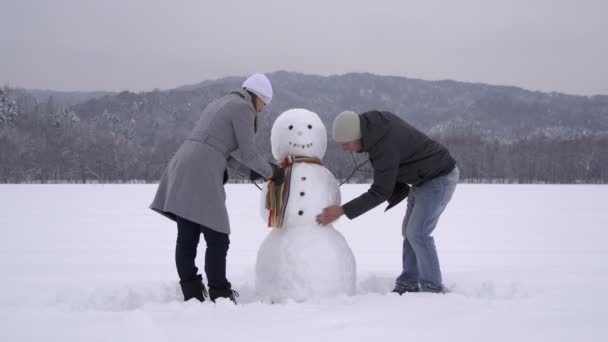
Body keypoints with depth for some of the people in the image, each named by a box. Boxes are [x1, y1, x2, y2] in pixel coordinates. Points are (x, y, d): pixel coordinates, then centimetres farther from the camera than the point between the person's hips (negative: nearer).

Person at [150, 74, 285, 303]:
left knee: (187, 238, 8)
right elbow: (248, 153, -2)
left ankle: (192, 296, 11)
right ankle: (220, 297, 0)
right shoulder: (243, 108, 0)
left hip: (182, 171, 9)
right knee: (217, 240, -3)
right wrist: (270, 172, 14)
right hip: (201, 175, -9)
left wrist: (255, 171, 28)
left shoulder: (221, 104, 28)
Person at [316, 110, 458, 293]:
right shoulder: (378, 119, -6)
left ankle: (433, 289, -5)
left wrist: (342, 210, -26)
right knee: (409, 230, 10)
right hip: (425, 178, 10)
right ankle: (408, 285, 14)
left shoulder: (386, 147, -32)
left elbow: (379, 193, -27)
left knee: (418, 233, -13)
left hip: (440, 178, -10)